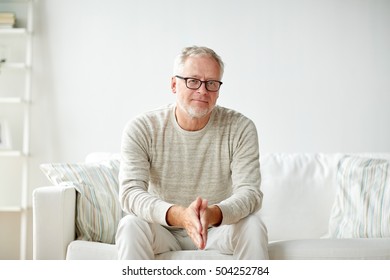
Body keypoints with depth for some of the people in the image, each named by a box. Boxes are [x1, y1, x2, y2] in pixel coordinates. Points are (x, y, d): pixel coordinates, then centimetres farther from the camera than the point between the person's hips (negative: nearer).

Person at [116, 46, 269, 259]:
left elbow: (250, 192, -20)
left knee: (253, 226, -28)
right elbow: (130, 193, -24)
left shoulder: (240, 128, -11)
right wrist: (179, 215, -45)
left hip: (218, 231, 1)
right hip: (163, 230, 0)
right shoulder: (141, 129, -13)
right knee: (131, 225, -30)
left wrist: (213, 214, -44)